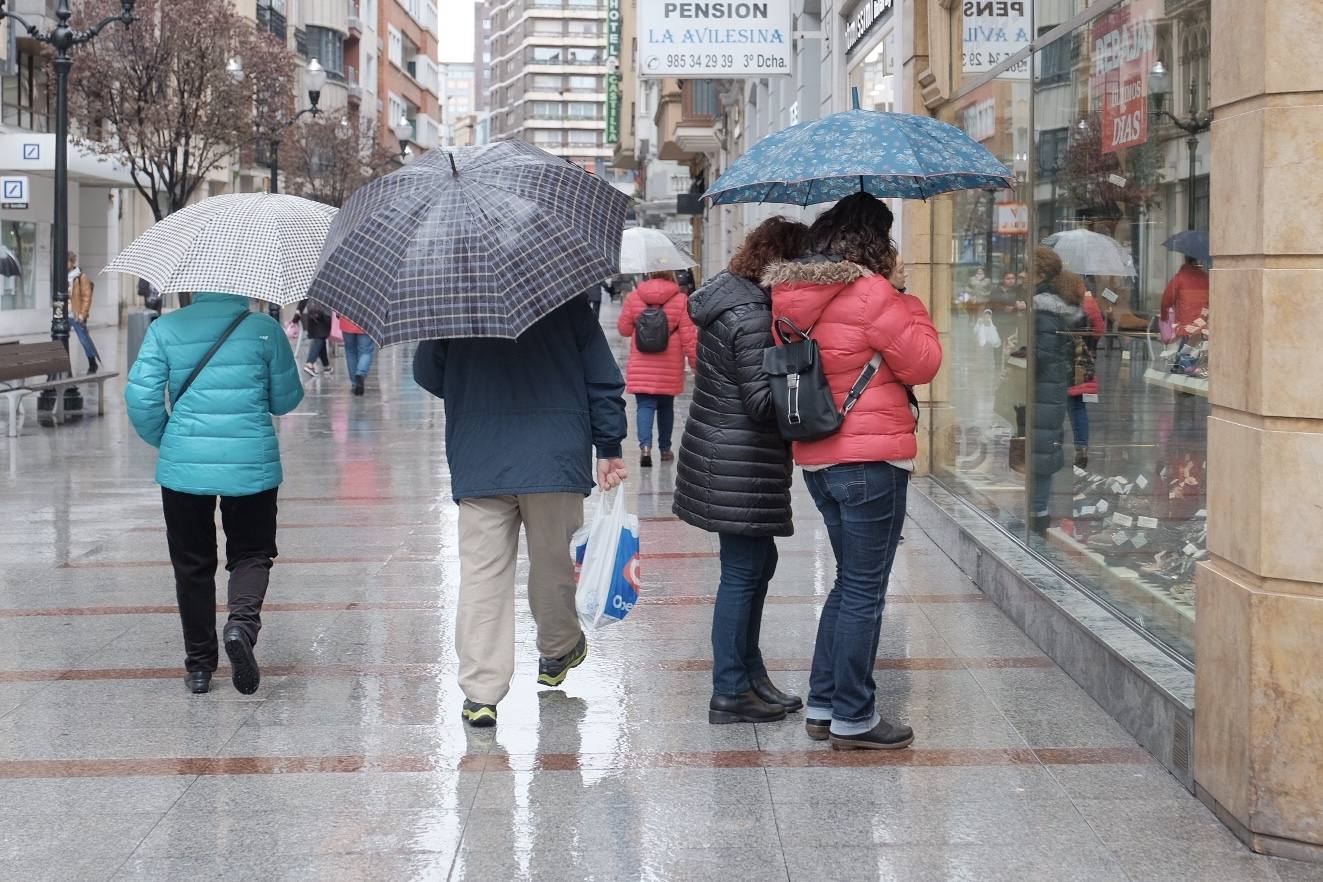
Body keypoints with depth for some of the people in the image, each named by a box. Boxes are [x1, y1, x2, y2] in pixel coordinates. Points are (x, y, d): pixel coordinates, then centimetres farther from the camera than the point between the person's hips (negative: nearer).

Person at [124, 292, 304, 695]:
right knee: (251, 553, 13)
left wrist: (164, 440, 12)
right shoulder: (265, 329, -1)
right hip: (252, 465, -1)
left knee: (192, 564, 12)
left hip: (184, 465, 1)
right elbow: (286, 400, 6)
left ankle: (199, 664, 17)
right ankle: (242, 621, -16)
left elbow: (140, 396, -5)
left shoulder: (165, 329, 0)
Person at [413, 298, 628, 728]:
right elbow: (603, 381, 3)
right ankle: (558, 650, 40)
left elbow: (427, 374, 11)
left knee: (481, 575, -1)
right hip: (555, 461, 0)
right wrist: (610, 448, 10)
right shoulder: (568, 303, 2)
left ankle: (480, 691, -5)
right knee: (553, 563, 18)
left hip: (477, 463, 0)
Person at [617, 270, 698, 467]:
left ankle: (645, 445, -21)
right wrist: (696, 363, 1)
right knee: (666, 406, 16)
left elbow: (624, 329, 5)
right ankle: (665, 449, 26)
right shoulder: (680, 300, -8)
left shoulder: (634, 297, -4)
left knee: (645, 406, 0)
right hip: (669, 369, 0)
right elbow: (689, 337, -8)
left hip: (641, 368, 0)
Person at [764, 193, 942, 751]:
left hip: (817, 458, 8)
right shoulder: (871, 294, -15)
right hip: (870, 459, -8)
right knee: (865, 590, 0)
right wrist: (906, 301, 3)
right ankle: (852, 719, 6)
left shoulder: (793, 296, 9)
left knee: (850, 581, 19)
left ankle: (822, 705, 22)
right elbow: (922, 364, -8)